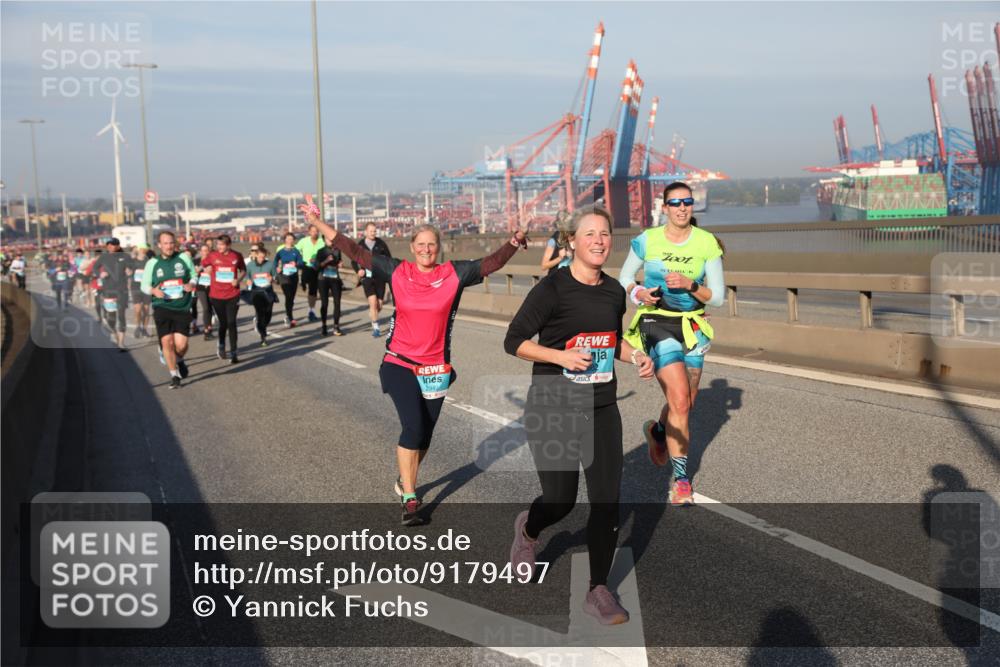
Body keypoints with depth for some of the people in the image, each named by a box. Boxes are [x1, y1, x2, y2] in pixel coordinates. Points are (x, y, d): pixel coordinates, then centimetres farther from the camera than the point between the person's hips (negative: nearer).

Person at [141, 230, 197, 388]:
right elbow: (144, 285, 10)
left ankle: (179, 361, 29)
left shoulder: (184, 258, 2)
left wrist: (191, 284, -9)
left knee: (181, 344, -8)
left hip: (182, 308, 0)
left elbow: (194, 276, 13)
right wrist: (153, 290, -11)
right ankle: (174, 375, 12)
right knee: (167, 341, -7)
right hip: (162, 308, 0)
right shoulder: (152, 263, 3)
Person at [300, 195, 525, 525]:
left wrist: (513, 244, -27)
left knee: (424, 432, 11)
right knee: (413, 426, -15)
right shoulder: (397, 272, -2)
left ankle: (405, 481, 37)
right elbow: (356, 252, 0)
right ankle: (409, 500, -4)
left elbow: (491, 263, -8)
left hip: (436, 368, 2)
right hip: (400, 364, -2)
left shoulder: (455, 274, -2)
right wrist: (318, 222, 0)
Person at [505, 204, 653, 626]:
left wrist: (635, 356, 2)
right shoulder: (553, 288, -13)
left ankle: (598, 591, 14)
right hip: (552, 410, -5)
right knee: (561, 500, 4)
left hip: (602, 409, 5)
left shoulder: (615, 291, 6)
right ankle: (528, 530, 41)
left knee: (607, 500, -1)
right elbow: (514, 341, -10)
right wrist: (562, 356, -22)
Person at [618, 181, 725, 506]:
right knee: (679, 400, -18)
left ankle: (658, 431, 49)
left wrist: (691, 285, -21)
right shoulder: (647, 240, -7)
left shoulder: (707, 243, -5)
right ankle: (680, 479, -7)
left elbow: (718, 296, -3)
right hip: (656, 323, -3)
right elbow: (625, 277, 7)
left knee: (685, 403, 14)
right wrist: (637, 292, -14)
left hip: (692, 326, 3)